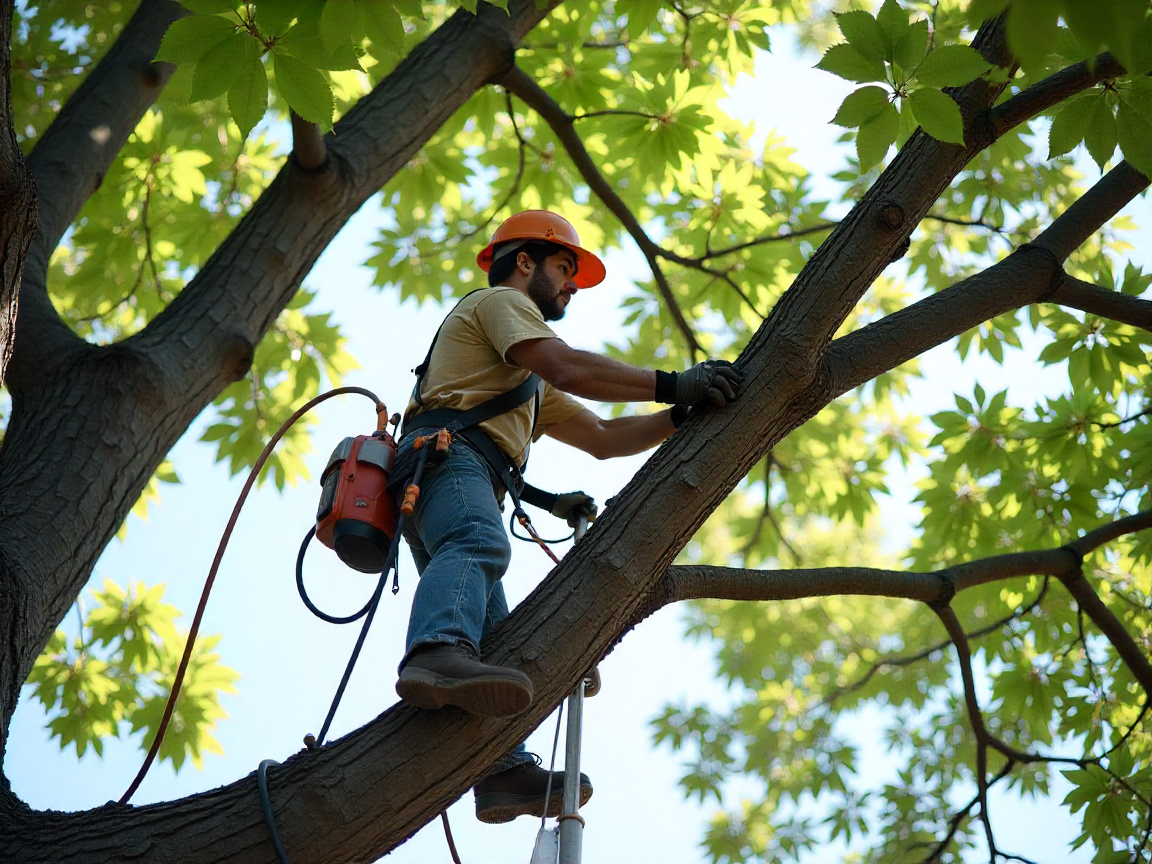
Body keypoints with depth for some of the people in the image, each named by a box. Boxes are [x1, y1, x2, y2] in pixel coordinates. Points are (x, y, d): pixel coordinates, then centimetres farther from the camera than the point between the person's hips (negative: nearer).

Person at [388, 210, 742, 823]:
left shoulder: (529, 384, 43)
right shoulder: (500, 300, 13)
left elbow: (601, 437, 34)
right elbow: (565, 367, -7)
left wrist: (682, 415, 22)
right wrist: (671, 385, -11)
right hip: (448, 454, -10)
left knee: (493, 634, -4)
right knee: (475, 547, -38)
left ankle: (504, 772, -17)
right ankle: (439, 655, -66)